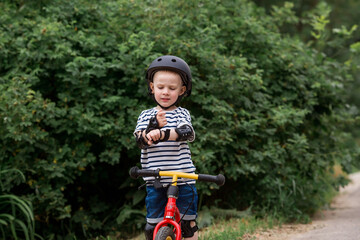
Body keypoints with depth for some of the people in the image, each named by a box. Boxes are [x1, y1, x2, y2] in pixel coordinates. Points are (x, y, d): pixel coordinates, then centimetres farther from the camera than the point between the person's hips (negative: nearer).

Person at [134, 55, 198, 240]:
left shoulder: (181, 114, 2)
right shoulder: (146, 116, 8)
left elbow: (188, 133, -18)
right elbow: (141, 141, -7)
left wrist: (163, 134, -37)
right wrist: (153, 126, -28)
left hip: (183, 180, -1)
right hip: (155, 181, 2)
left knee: (187, 223, 4)